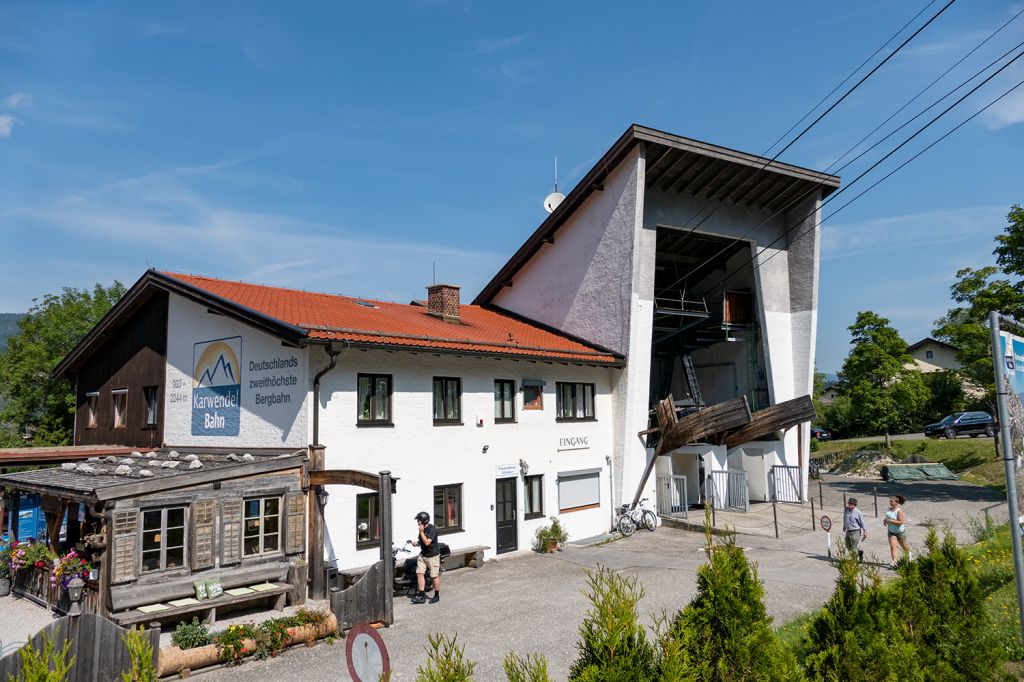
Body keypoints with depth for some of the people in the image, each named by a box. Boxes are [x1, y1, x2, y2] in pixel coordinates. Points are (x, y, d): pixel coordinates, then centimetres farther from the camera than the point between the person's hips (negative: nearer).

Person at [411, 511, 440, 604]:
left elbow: (427, 542, -28)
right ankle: (421, 595, 6)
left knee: (435, 576, 1)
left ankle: (437, 596, 15)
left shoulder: (432, 529, -20)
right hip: (423, 554, 8)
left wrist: (421, 532, -26)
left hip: (433, 555, -8)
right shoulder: (422, 529, 6)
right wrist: (417, 543, 0)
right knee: (419, 573, 1)